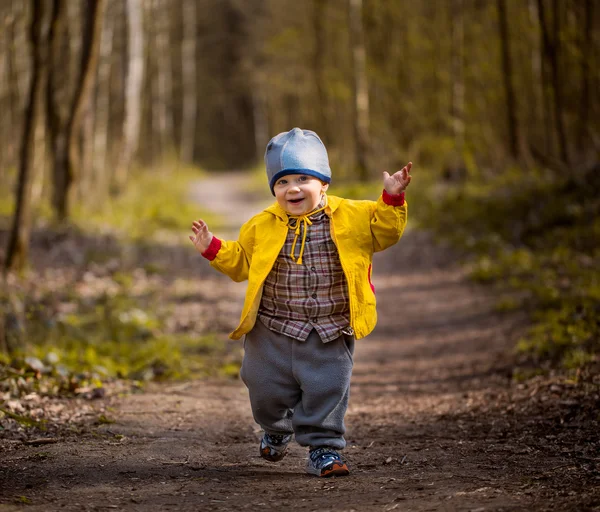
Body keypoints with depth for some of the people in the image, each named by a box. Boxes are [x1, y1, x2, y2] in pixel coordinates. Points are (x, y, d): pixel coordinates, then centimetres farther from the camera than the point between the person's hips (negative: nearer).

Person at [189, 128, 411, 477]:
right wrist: (213, 249, -3)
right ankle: (276, 429, 43)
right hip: (274, 333, 2)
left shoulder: (351, 217, -4)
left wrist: (392, 200, -15)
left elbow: (386, 231, -1)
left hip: (330, 335, -2)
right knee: (267, 392, 12)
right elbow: (240, 262, 11)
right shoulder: (262, 228, 0)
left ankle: (324, 447, 16)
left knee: (327, 390, -2)